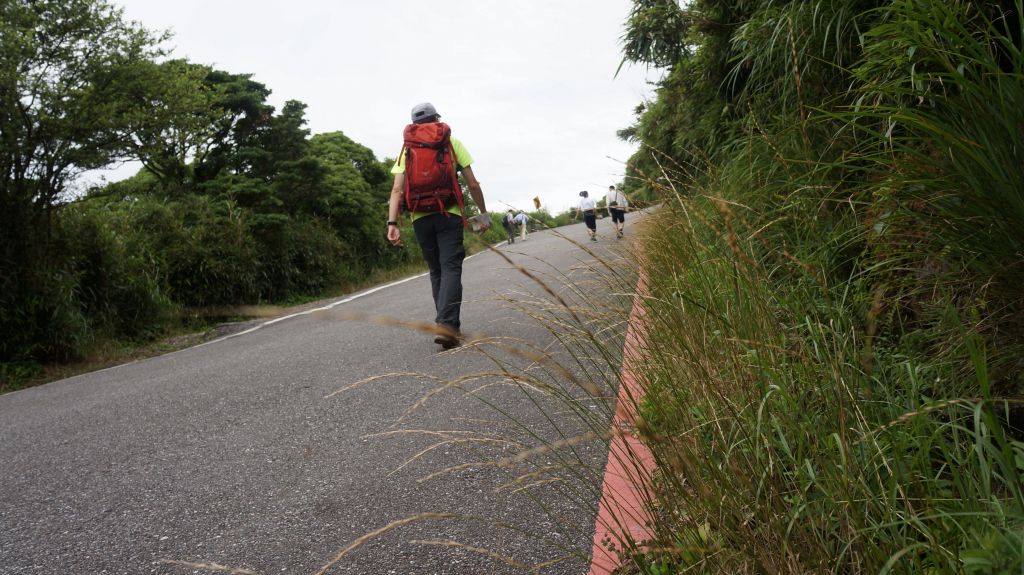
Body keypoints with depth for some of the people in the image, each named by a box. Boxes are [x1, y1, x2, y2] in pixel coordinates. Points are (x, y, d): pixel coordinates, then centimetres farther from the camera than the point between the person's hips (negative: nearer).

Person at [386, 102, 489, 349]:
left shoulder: (407, 149, 11)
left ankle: (448, 324, 17)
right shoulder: (452, 143, 7)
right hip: (448, 215, -3)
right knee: (450, 269, -5)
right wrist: (483, 213, 13)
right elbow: (473, 185, 4)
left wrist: (392, 223, -5)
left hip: (420, 218, 3)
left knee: (436, 272, 14)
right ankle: (446, 324, -23)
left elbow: (397, 190, -1)